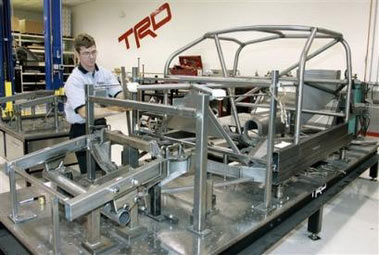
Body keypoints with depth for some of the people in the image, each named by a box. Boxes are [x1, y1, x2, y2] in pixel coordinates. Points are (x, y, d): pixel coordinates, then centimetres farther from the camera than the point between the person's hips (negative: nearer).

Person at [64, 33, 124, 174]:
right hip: (82, 130, -5)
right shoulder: (74, 80, -18)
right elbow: (85, 112, -31)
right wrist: (115, 110, -42)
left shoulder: (105, 73, -1)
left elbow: (119, 96, -11)